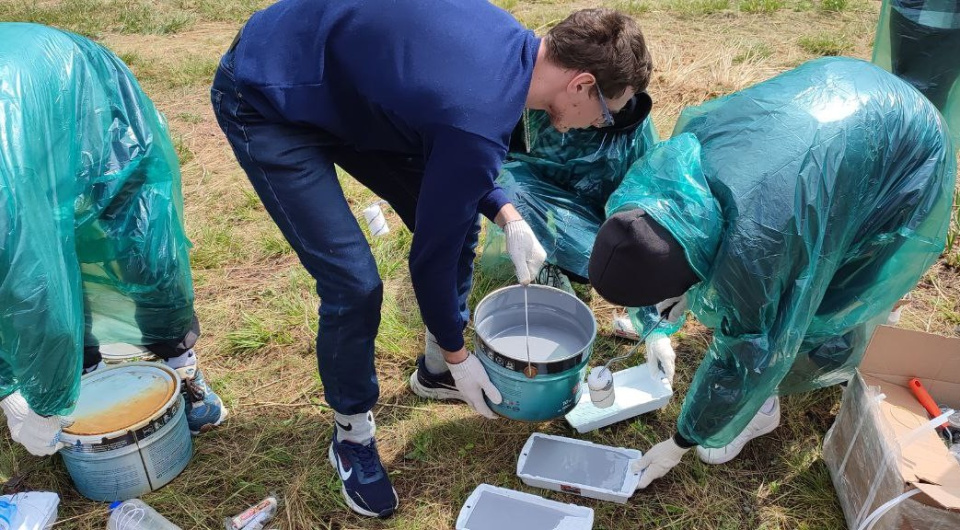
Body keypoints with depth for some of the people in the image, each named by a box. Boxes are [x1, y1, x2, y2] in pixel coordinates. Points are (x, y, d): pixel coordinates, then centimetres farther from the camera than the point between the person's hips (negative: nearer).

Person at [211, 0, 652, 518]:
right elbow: (432, 251, -20)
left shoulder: (516, 46, -7)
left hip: (341, 84, 9)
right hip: (265, 101, -9)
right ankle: (351, 433, 15)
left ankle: (435, 368, 29)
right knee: (353, 282, -14)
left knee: (456, 217, 8)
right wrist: (461, 356, -5)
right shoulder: (481, 120, -33)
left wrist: (508, 218, -3)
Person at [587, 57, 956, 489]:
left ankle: (762, 407, 21)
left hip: (906, 162, -6)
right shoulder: (672, 163, -23)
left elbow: (745, 361, -23)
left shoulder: (753, 251, -41)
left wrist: (680, 445, -10)